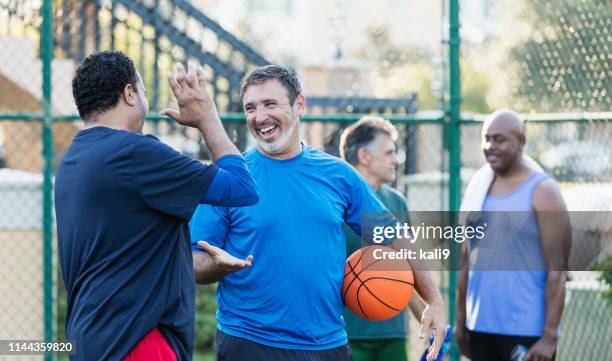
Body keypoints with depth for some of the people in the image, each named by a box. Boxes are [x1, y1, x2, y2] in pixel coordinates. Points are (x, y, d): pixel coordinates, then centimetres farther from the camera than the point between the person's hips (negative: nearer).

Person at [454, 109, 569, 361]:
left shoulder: (541, 192, -8)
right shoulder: (479, 184, 10)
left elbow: (557, 272, -12)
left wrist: (550, 336, -17)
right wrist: (460, 320, 14)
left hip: (527, 332, -6)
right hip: (480, 328, 6)